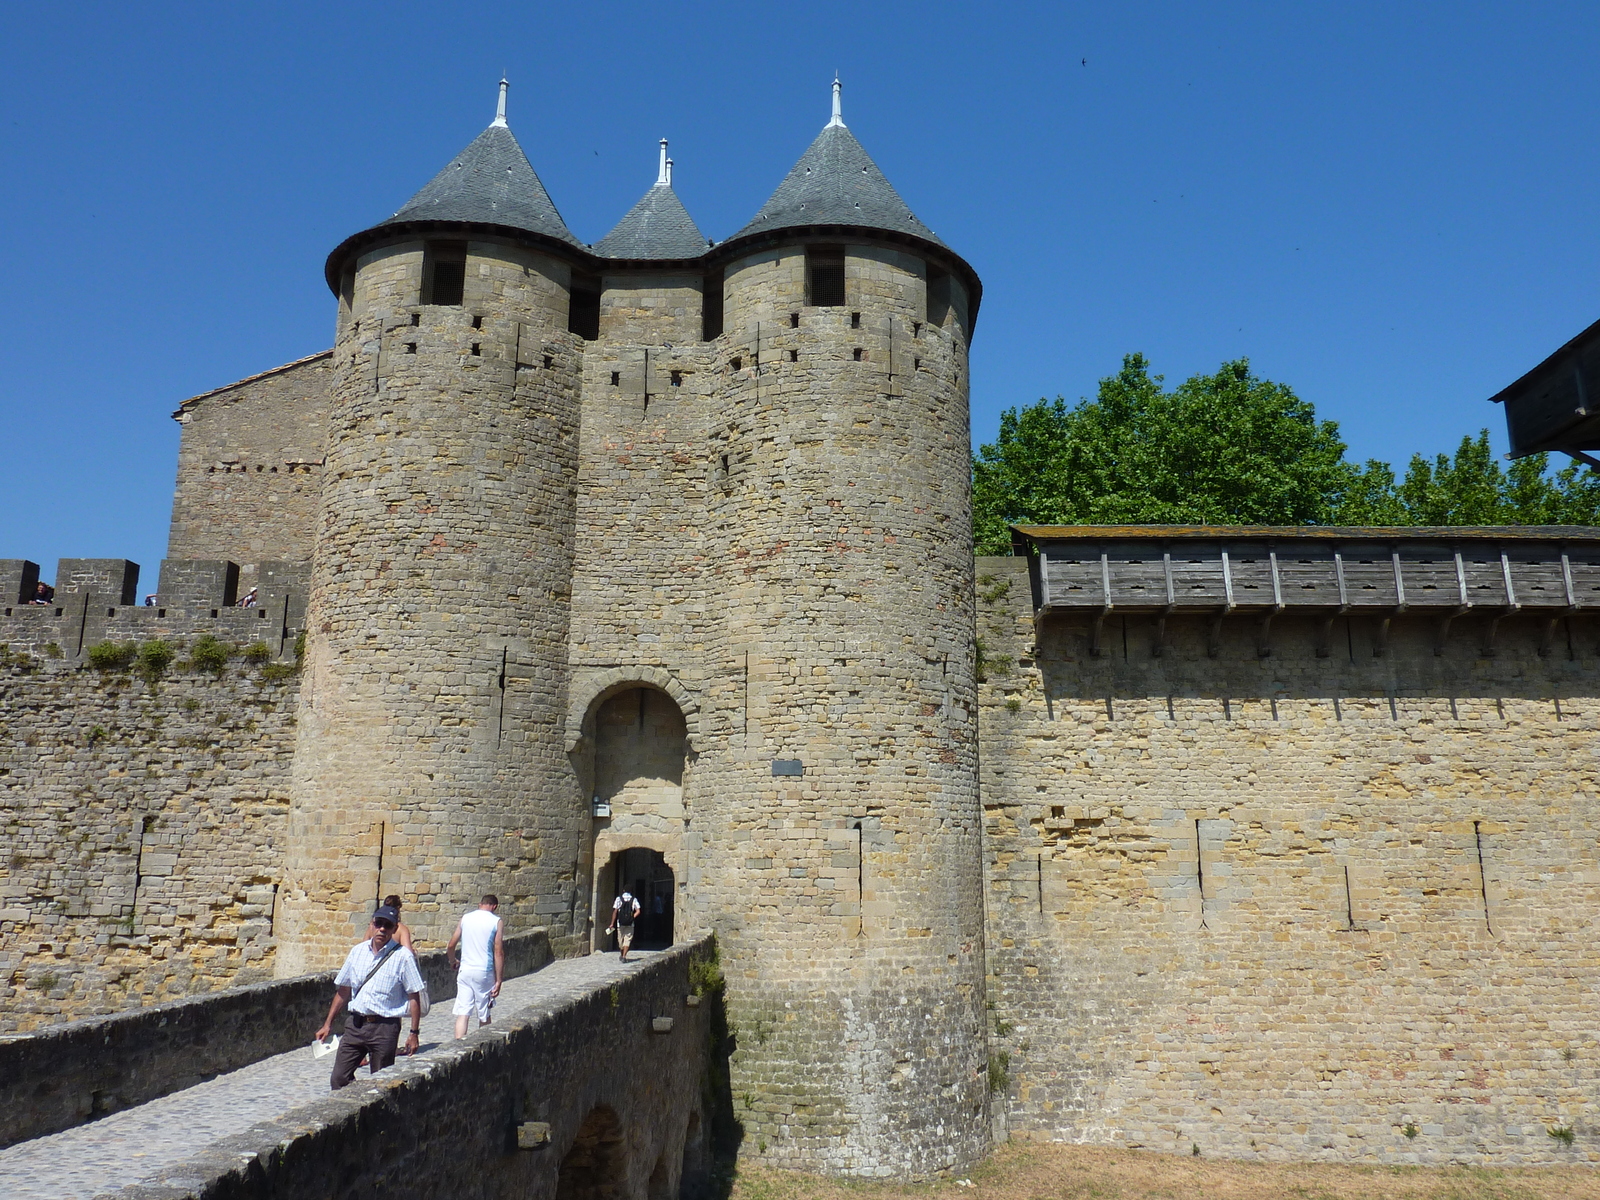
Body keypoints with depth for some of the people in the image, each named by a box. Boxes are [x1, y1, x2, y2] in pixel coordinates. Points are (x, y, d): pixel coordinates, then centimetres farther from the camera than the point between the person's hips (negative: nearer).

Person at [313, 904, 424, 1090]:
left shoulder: (402, 956, -7)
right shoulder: (357, 951, 7)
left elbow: (414, 997, -7)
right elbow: (343, 990, 16)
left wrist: (414, 1033, -10)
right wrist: (328, 1024, 15)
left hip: (384, 1028, -4)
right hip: (355, 1024, 4)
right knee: (339, 1079, 2)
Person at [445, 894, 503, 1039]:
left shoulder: (465, 918, 6)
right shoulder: (497, 922, -4)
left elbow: (451, 946, 10)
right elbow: (498, 953, -8)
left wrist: (452, 962, 31)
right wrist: (498, 981, -5)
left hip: (465, 971, 2)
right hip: (484, 972, -2)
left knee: (462, 1014, 2)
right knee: (484, 1016, 13)